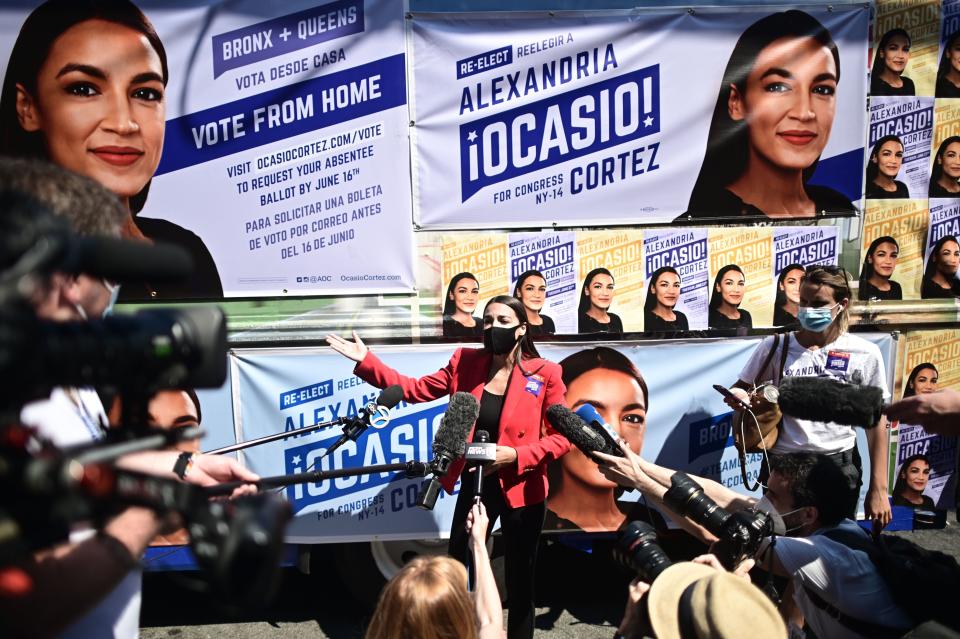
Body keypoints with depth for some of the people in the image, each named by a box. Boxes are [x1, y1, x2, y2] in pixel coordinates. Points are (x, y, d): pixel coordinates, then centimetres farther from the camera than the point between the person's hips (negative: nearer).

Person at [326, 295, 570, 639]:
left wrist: (516, 455, -21)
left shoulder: (545, 373, -12)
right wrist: (366, 361, -9)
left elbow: (562, 437, -9)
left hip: (521, 491, -3)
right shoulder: (465, 361, -3)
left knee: (519, 580, 13)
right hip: (474, 486, 3)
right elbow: (416, 389, -2)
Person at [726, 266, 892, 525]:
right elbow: (742, 388, 6)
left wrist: (879, 489, -2)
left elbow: (876, 423, 0)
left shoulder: (864, 354, -4)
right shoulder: (775, 346, -4)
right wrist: (738, 396, -19)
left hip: (838, 465, 0)